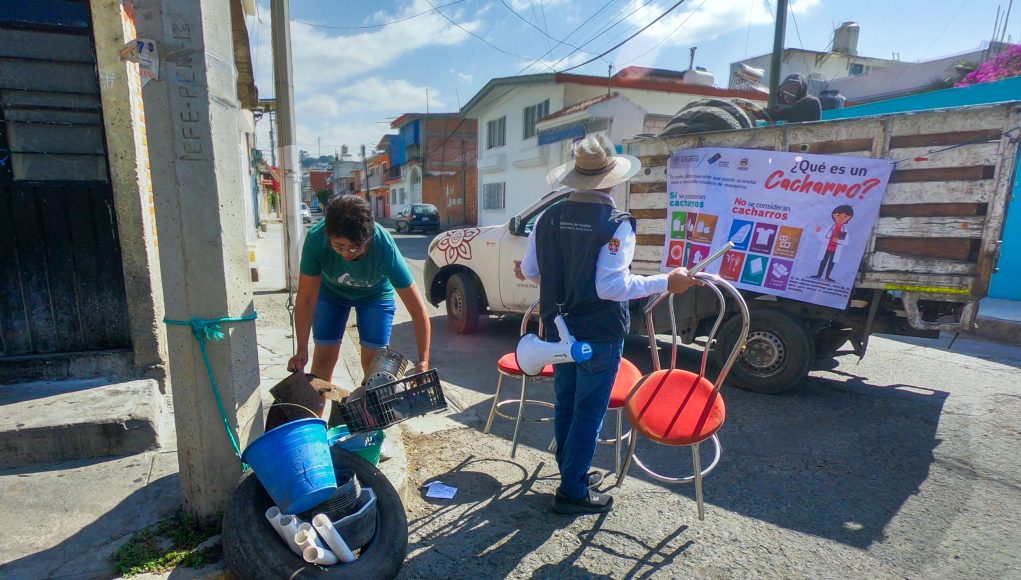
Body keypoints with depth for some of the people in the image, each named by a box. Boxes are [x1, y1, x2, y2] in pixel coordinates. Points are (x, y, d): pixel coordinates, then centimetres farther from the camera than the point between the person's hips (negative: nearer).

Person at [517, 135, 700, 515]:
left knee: (565, 405, 19)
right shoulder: (616, 223, -19)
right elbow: (612, 286, -25)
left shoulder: (550, 217, -2)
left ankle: (573, 472, 38)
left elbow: (529, 270, 4)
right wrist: (666, 282, -16)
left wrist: (542, 275, 27)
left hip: (559, 329, 6)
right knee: (589, 412, 8)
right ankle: (572, 492, 21)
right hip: (599, 336, -5)